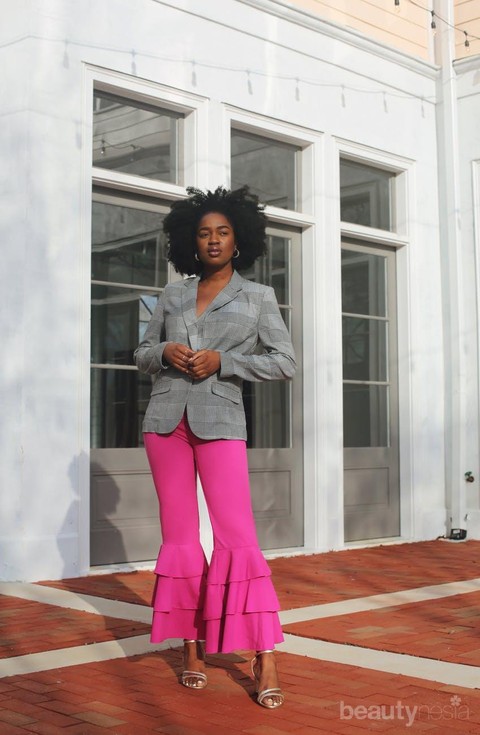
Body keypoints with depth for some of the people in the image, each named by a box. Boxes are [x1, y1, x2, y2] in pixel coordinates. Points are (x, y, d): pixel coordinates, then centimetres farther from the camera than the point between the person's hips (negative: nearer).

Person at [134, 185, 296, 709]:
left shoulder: (258, 298, 7)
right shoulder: (173, 295, 14)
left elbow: (284, 363, 1)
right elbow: (143, 353, 19)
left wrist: (222, 360, -11)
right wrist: (165, 353, -5)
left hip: (219, 422, -3)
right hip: (166, 419, 3)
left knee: (238, 536, -12)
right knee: (179, 537, 4)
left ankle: (264, 659, -9)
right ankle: (192, 648, 13)